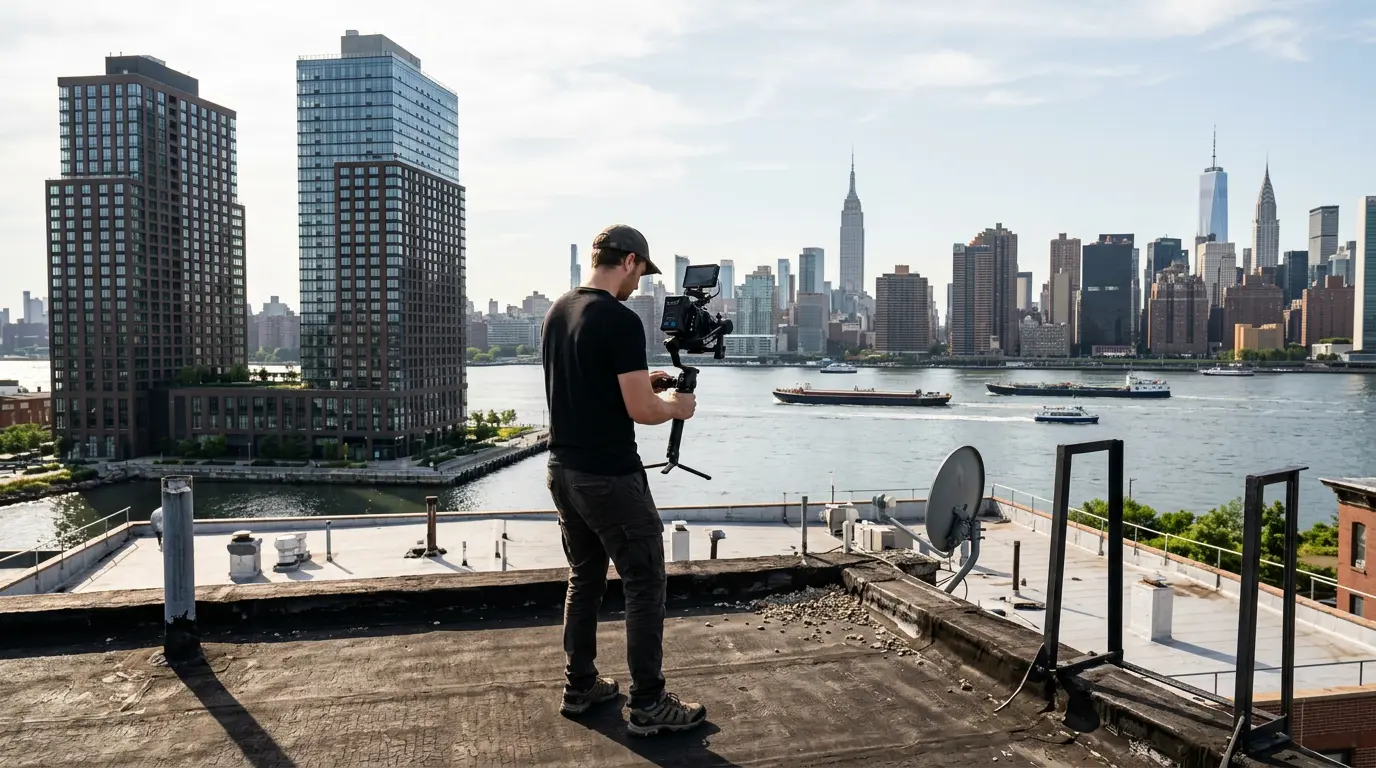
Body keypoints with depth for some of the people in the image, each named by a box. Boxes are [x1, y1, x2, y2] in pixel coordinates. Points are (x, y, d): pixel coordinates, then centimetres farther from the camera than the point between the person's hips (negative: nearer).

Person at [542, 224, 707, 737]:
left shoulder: (557, 312, 9)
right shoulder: (621, 321, -18)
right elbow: (641, 410, -19)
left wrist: (639, 382, 21)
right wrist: (674, 405, 1)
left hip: (563, 469, 9)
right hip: (609, 478, -9)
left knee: (583, 579, 19)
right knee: (644, 584, 2)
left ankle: (580, 687, 28)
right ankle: (648, 706, 9)